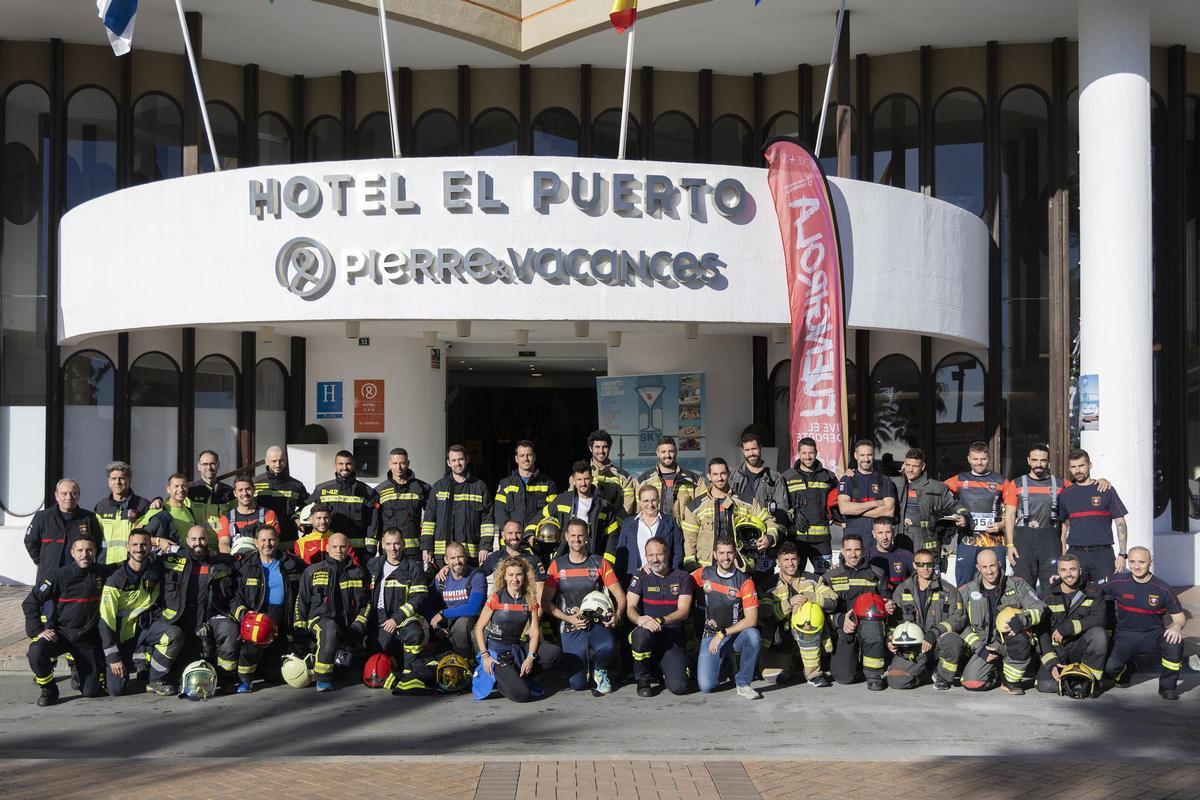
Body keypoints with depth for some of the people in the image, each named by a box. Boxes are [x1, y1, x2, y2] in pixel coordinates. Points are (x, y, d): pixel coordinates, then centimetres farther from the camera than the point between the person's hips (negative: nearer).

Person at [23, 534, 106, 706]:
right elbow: (29, 603, -6)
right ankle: (49, 689, -5)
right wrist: (38, 631, -14)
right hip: (60, 633, -2)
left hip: (88, 638, 2)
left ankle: (80, 673, 32)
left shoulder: (102, 574, 0)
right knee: (36, 652, -34)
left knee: (91, 691, -6)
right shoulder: (59, 576, -9)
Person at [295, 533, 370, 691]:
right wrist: (300, 627, 3)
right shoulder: (312, 571, 13)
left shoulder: (358, 573, 18)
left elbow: (367, 601, 19)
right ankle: (323, 678, -34)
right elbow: (301, 601, 13)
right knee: (331, 629, -39)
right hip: (319, 618, -3)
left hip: (347, 624, 3)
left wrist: (359, 623, 3)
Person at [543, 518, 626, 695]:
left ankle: (599, 669, 1)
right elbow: (546, 601, 1)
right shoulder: (557, 565, 4)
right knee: (577, 684, -11)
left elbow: (620, 595, 1)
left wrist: (617, 616, -19)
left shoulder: (599, 563, 4)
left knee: (608, 647, -36)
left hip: (597, 624, 0)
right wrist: (568, 618, -13)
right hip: (571, 628, 0)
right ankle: (584, 660, 26)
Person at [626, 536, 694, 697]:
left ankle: (662, 670, 19)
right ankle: (642, 678, -10)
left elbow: (683, 611, -5)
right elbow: (630, 608, -5)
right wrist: (640, 619, -30)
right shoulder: (640, 576, 6)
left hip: (672, 638, 0)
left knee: (679, 687, -20)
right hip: (647, 635, 0)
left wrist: (659, 621, -24)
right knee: (642, 633, -39)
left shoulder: (682, 577, 6)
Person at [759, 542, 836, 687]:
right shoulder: (772, 586, 4)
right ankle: (790, 663, 19)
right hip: (784, 641, 1)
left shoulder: (812, 580, 7)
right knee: (771, 675, -19)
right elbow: (765, 616, -11)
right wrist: (789, 603, -25)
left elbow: (833, 600, -7)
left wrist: (808, 596, -22)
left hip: (813, 640, -1)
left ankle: (814, 673, -20)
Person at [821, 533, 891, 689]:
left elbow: (886, 599, 20)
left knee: (871, 627, -40)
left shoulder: (876, 574, 15)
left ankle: (874, 675, -19)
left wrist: (890, 606, -5)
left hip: (869, 620, 0)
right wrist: (840, 620, -14)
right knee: (844, 677, -17)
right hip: (843, 629, 0)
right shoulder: (831, 577, 11)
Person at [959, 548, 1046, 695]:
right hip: (986, 646, 1)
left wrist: (1021, 620, -25)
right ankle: (995, 675, 14)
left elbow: (1039, 608, -4)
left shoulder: (1016, 585, 5)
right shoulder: (967, 591, 7)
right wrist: (979, 648, -9)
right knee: (971, 683, -23)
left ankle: (1011, 680, -12)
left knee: (1019, 639, -39)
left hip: (1012, 639, -1)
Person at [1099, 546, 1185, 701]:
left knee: (1175, 642, -33)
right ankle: (1126, 670, 18)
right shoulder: (1118, 582, -5)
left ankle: (1167, 686, -8)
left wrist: (1176, 627, -24)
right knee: (1110, 668, -24)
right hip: (1125, 634, 0)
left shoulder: (1163, 588, -6)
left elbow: (1179, 617, -1)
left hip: (1154, 635, 0)